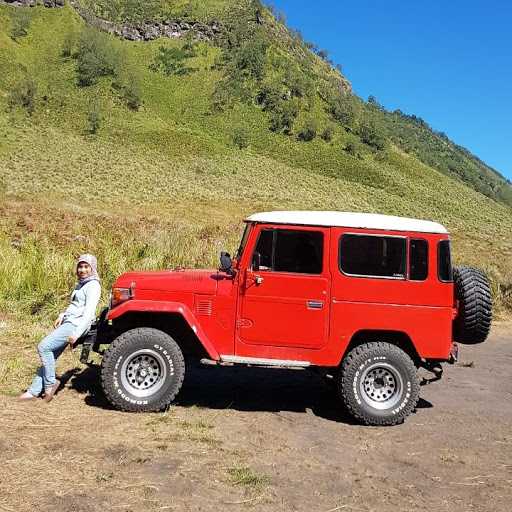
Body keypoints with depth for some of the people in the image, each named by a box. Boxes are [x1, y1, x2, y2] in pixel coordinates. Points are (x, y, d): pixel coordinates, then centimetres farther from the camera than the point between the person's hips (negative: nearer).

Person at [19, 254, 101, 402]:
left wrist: (76, 334, -23)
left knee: (44, 347, -17)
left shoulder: (93, 286, -10)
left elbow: (89, 313, -18)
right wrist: (62, 316, 10)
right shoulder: (80, 284, 18)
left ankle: (50, 383, -3)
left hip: (76, 325, -9)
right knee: (49, 354, 6)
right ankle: (34, 391, 13)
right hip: (68, 323, 9)